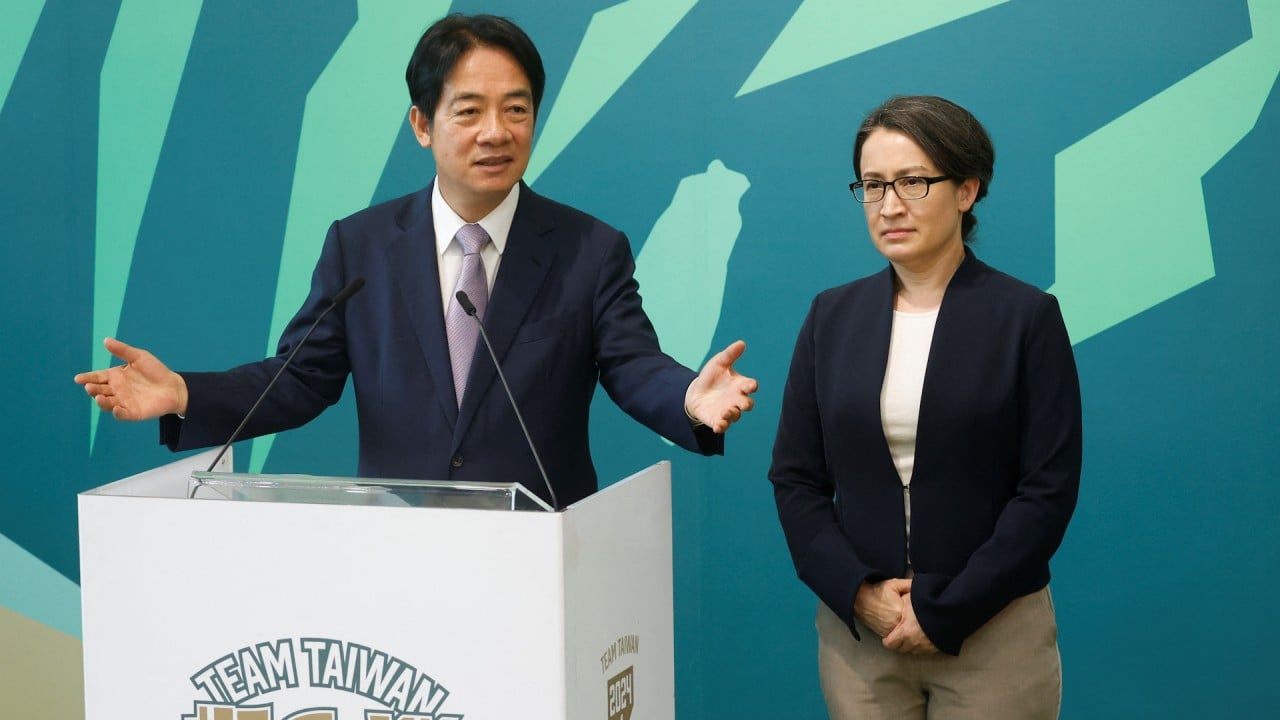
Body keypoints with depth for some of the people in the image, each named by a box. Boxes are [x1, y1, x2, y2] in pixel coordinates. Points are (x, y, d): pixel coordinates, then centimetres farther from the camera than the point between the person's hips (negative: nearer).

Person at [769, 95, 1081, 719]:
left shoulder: (1027, 317, -4)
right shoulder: (831, 316, 5)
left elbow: (1049, 489, -8)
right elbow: (794, 478, 5)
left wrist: (946, 612, -12)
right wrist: (858, 593, -9)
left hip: (992, 633, -2)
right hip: (856, 632, 3)